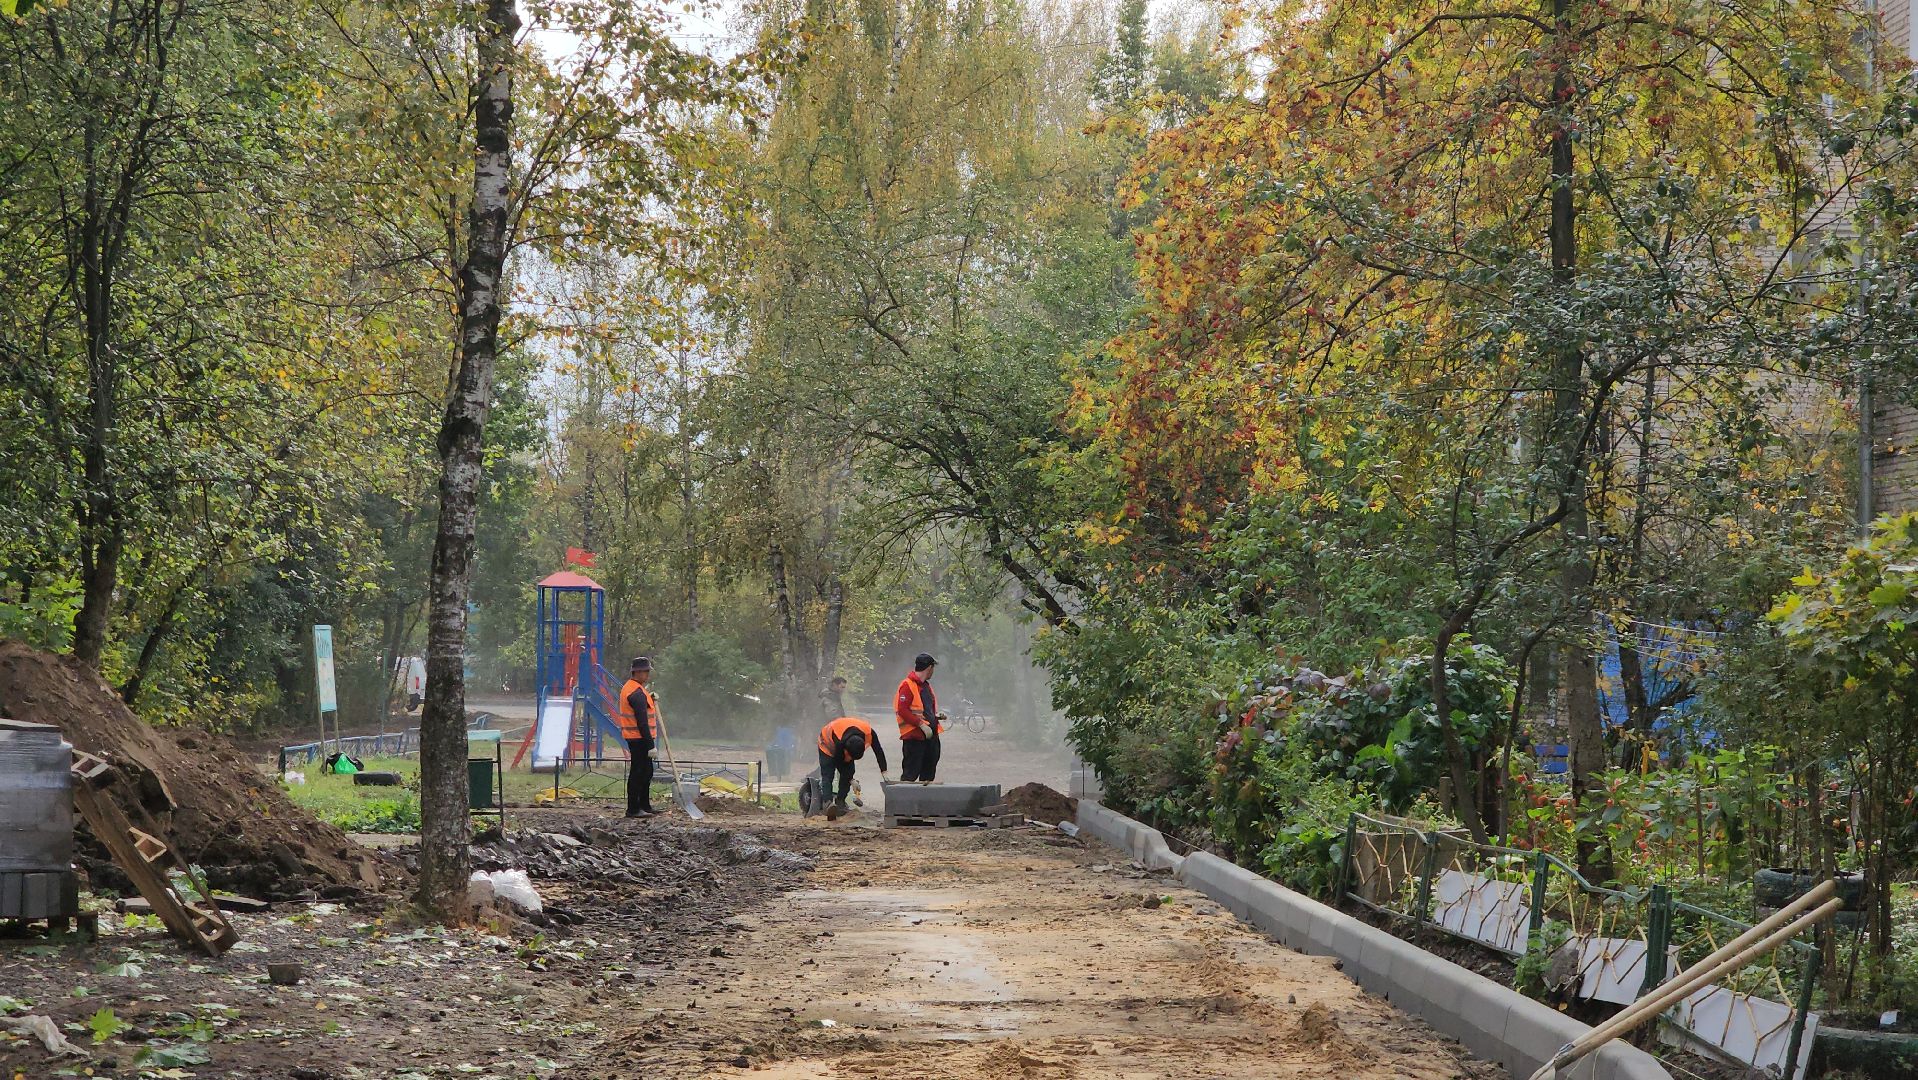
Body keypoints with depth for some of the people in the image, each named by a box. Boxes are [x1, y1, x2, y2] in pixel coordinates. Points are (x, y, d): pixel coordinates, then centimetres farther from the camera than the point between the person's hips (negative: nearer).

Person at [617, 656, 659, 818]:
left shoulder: (629, 688, 14)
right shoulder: (637, 693, -20)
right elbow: (642, 722, -23)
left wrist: (650, 700, 8)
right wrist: (650, 745, -23)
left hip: (634, 738, 11)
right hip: (639, 738, -11)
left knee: (646, 772, 18)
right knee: (637, 773, -6)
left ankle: (645, 805, 26)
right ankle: (633, 809, -2)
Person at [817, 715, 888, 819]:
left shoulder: (869, 733, -34)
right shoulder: (839, 741, -43)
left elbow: (879, 751, -21)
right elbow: (840, 762, -29)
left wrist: (884, 772, -24)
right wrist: (851, 780, -26)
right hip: (828, 744, -5)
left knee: (846, 775, -8)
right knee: (827, 776, -20)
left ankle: (840, 802, -1)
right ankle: (828, 803, -35)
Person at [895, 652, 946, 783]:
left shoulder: (926, 685, 19)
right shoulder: (907, 685, -11)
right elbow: (902, 710, -18)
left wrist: (936, 716, 10)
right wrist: (921, 724, -22)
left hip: (931, 735, 9)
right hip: (914, 736, -9)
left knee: (929, 772, 11)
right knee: (911, 773, -8)